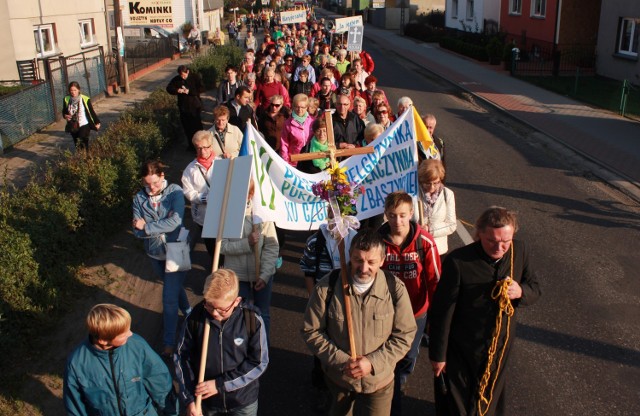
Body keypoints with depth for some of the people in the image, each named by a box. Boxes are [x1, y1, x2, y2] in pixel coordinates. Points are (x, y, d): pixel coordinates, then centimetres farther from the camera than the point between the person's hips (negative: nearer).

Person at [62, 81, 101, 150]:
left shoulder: (85, 99, -12)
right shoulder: (66, 99, -1)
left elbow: (91, 111, -2)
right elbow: (64, 111, 13)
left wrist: (97, 122, 3)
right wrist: (65, 116, -10)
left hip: (84, 125, -4)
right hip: (73, 127, 4)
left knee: (83, 145, -12)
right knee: (77, 146, 13)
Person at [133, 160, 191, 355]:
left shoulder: (175, 192, -16)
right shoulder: (139, 198, -7)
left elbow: (174, 222, -26)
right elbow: (137, 231, -13)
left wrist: (147, 226, -21)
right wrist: (163, 225, -27)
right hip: (155, 253, 4)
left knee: (169, 298, -4)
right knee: (175, 288, 25)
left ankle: (169, 341, 11)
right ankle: (189, 314, 52)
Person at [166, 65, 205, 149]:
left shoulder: (195, 77, -7)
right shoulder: (176, 79, 2)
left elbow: (202, 88, -13)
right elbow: (169, 88, 2)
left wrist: (189, 91, -21)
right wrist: (177, 90, -18)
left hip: (195, 106, -4)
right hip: (183, 107, 4)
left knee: (197, 127, -7)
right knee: (187, 127, 10)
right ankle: (191, 145, 23)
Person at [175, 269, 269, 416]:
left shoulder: (253, 321, -22)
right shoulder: (195, 317, -17)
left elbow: (259, 363, -15)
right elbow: (182, 356, -7)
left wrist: (220, 384, -18)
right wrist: (189, 399, -9)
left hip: (243, 400, -1)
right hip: (204, 398, 1)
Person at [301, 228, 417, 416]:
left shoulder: (395, 289, -17)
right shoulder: (327, 286, -18)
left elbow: (405, 335, -10)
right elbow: (311, 331, -10)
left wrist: (373, 362, -21)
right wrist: (340, 360, -20)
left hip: (379, 380, -1)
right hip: (338, 378, 1)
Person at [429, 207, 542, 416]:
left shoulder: (520, 251, -14)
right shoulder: (458, 261, -28)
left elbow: (535, 289, 1)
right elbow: (442, 311, -20)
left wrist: (521, 292, -24)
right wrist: (438, 354, -12)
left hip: (501, 344, 4)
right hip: (461, 350, -4)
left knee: (491, 399, 29)